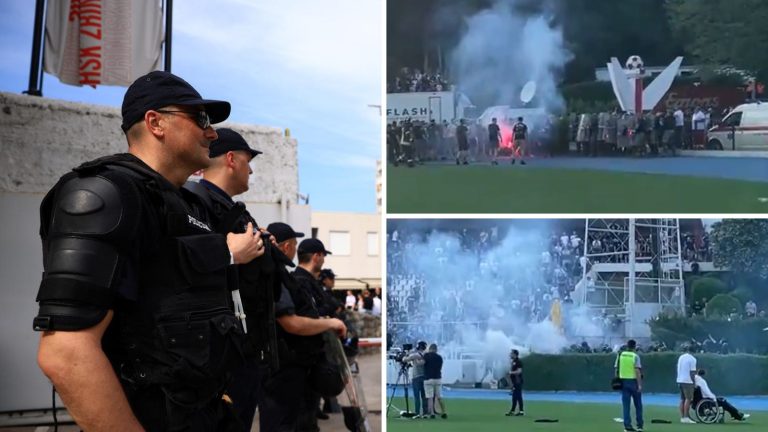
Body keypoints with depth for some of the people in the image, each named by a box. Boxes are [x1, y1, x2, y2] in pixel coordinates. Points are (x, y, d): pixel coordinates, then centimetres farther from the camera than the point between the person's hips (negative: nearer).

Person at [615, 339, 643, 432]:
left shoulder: (620, 355, 5)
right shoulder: (635, 356, -7)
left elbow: (616, 369, 4)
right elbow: (637, 371, -13)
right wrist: (639, 385, -13)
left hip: (623, 381, 3)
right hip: (633, 381, -3)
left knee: (626, 405, 5)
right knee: (638, 405, 10)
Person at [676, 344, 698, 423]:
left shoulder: (680, 357, 11)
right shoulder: (692, 359, -10)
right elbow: (692, 372, -13)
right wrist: (694, 382, -5)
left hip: (680, 380, 7)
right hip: (687, 381, -7)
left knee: (682, 399, 11)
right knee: (688, 399, -6)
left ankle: (682, 417, 11)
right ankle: (686, 418, -10)